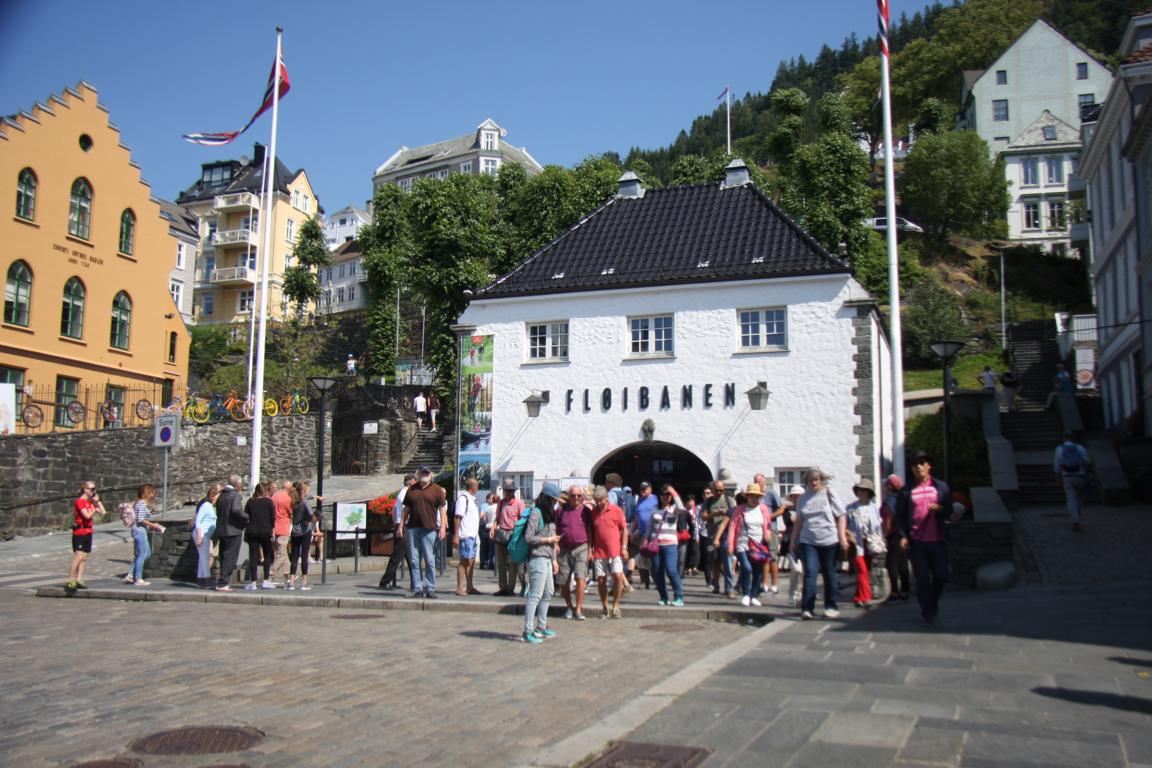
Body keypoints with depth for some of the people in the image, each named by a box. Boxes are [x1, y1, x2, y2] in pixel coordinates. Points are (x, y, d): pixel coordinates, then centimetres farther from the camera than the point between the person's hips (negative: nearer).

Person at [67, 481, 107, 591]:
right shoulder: (79, 502, -10)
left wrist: (97, 501, 7)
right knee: (78, 557, -15)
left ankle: (79, 580, 9)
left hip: (88, 532, 9)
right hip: (79, 532, -9)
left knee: (84, 558, 6)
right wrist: (95, 508, -7)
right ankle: (70, 581, -13)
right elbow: (87, 515, -22)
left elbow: (103, 513, 11)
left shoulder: (91, 502, 16)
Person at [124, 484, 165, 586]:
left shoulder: (141, 503, 15)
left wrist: (151, 525, 13)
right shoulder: (142, 504, -14)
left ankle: (131, 575, 16)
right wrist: (152, 525, -11)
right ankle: (138, 579, 3)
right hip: (140, 531, -10)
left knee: (147, 553, 15)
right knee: (142, 555, -3)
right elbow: (140, 520, -20)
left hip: (141, 532, 10)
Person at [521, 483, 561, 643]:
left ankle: (541, 626, 29)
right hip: (537, 559, -10)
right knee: (535, 595, -8)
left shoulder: (549, 513, 16)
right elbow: (528, 537, -17)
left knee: (548, 593, 17)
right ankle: (527, 632, -5)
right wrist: (548, 540, -11)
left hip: (547, 559, 10)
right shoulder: (536, 512, -12)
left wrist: (554, 559, 16)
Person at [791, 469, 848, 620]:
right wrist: (794, 539, 11)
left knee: (829, 574, 9)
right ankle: (807, 608, -12)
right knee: (810, 572, -9)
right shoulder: (803, 498, 8)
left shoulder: (829, 494, 0)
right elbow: (799, 521, 14)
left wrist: (842, 536, -9)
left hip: (829, 541, -1)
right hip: (808, 541, 1)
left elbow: (841, 517, 0)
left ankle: (831, 607, 21)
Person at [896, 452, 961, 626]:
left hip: (938, 540, 1)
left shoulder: (941, 487, 8)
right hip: (916, 541, -1)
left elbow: (949, 510, 11)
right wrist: (903, 536, -5)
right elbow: (900, 515, 5)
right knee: (922, 578, 0)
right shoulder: (907, 490, 5)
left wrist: (940, 509, -12)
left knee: (941, 576, 1)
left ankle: (932, 602, 28)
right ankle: (927, 614, 11)